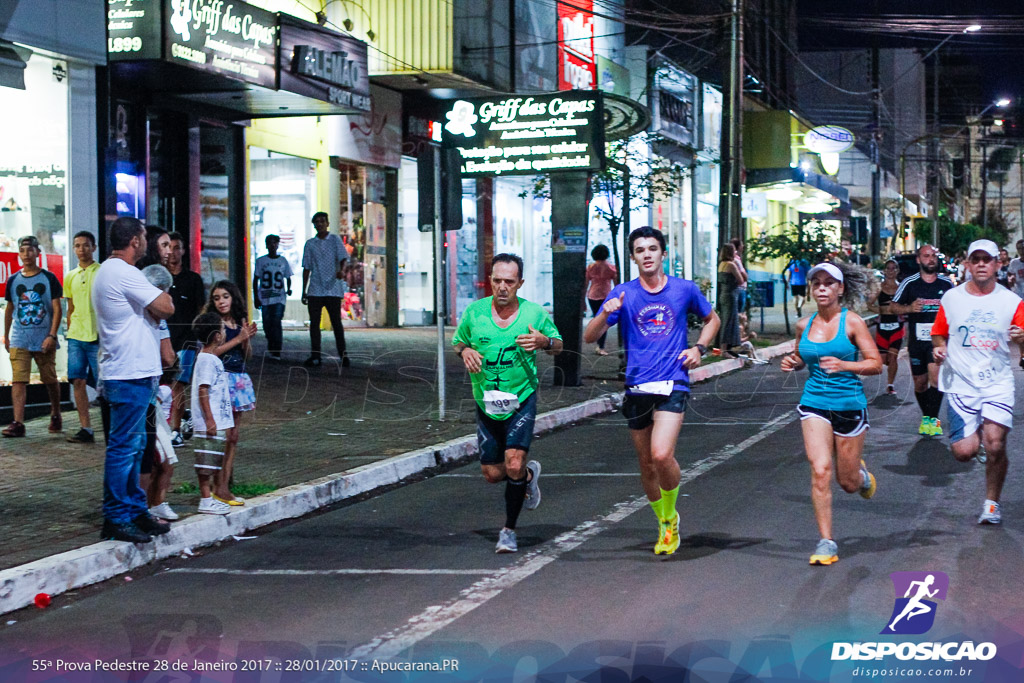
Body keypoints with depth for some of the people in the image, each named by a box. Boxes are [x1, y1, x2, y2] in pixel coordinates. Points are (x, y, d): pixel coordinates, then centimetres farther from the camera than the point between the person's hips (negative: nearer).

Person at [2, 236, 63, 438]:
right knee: (18, 381, -10)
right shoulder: (13, 280, 8)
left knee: (50, 380, 9)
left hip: (44, 340, -2)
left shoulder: (49, 278, -1)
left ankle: (55, 415, 29)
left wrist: (52, 335, -12)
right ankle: (18, 423, -15)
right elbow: (9, 309, 17)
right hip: (19, 340, 2)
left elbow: (57, 309, -3)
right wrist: (6, 336, 15)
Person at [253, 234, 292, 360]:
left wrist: (288, 289, -4)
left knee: (276, 323, -14)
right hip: (265, 298, 1)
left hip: (279, 298, -1)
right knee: (267, 325, 3)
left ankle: (276, 352, -15)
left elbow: (288, 278, 16)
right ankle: (271, 348, 24)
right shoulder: (260, 261, 7)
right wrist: (256, 298, 3)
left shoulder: (283, 261, 9)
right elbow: (256, 280, 9)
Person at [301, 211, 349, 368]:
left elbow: (343, 257, -8)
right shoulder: (310, 244, 12)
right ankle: (315, 357, 4)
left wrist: (342, 270, -31)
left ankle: (343, 355, 4)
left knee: (336, 322, -2)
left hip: (333, 289, -3)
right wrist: (304, 291, 12)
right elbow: (306, 268, 15)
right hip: (315, 290, 3)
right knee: (314, 323, 0)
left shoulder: (335, 240, 5)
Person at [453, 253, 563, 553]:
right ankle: (529, 474, 41)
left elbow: (558, 346, 6)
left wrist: (544, 342, -18)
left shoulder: (535, 313, -6)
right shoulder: (474, 312, -3)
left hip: (522, 400, -3)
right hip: (486, 402, 3)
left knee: (514, 465, -18)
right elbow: (458, 342, 12)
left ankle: (509, 530, 2)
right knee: (492, 473, 6)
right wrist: (465, 351, -12)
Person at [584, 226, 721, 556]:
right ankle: (664, 524, 33)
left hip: (673, 383, -2)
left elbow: (712, 320, 22)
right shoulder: (623, 294, 3)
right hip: (637, 387, 2)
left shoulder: (685, 290, 4)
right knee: (646, 464, 10)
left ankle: (671, 517, 5)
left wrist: (699, 348, 4)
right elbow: (589, 337, -2)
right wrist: (606, 313, -21)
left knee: (661, 455, -21)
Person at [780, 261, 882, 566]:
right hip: (814, 403, 2)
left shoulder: (852, 322, -7)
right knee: (820, 470, -15)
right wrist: (792, 362, -1)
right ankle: (826, 542, -8)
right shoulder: (804, 325, 5)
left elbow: (876, 364, -9)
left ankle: (863, 474, 47)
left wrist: (844, 365, -25)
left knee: (848, 481, 8)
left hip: (849, 404, -2)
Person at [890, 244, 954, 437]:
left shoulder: (946, 283, 5)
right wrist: (909, 308, -14)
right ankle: (926, 416, 29)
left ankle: (932, 419, -19)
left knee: (935, 375, -20)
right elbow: (893, 307, 5)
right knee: (920, 382, 10)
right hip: (917, 339, 1)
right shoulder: (909, 283, 2)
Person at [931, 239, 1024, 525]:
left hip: (998, 383, 0)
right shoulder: (951, 298, 5)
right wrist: (939, 348, -7)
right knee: (964, 452, -9)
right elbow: (939, 334, 15)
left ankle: (992, 503, 10)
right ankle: (974, 431, 29)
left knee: (995, 446, -13)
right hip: (960, 383, 1)